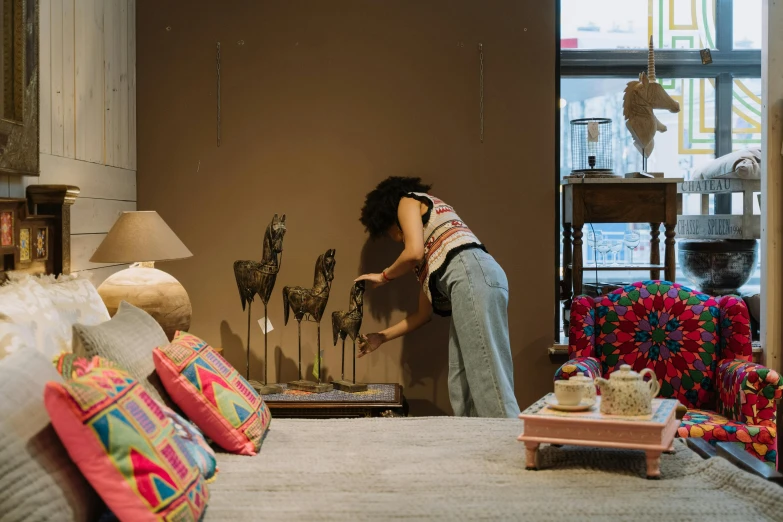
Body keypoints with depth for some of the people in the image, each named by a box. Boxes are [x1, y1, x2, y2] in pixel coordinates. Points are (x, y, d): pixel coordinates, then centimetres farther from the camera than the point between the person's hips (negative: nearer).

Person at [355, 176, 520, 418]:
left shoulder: (409, 201, 18)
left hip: (473, 276, -9)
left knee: (488, 380, -16)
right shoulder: (428, 249, 38)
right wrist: (382, 337, 41)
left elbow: (414, 252, -2)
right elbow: (424, 312, 33)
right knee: (461, 389, 2)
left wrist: (383, 276, 16)